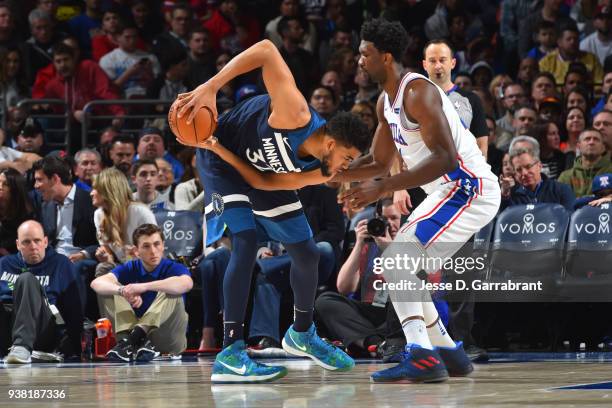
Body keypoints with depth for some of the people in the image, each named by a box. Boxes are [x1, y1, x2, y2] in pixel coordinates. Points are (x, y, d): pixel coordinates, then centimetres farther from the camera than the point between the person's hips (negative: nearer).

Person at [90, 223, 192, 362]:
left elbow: (187, 283, -34)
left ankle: (135, 336, -40)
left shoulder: (173, 268, -8)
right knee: (113, 288, -9)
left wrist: (144, 286, -40)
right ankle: (125, 339, -32)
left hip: (170, 341, -3)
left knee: (172, 292, -25)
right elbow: (97, 283, -17)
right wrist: (124, 291, -38)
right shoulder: (130, 268, 1)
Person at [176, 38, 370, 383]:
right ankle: (231, 355, -25)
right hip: (222, 159, -8)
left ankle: (302, 334, 34)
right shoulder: (295, 117, -39)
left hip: (258, 168, 8)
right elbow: (266, 50, -41)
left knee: (307, 254, 9)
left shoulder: (320, 171, -18)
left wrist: (223, 150, -22)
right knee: (246, 245, -24)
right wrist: (211, 88, -44)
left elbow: (263, 182, -12)